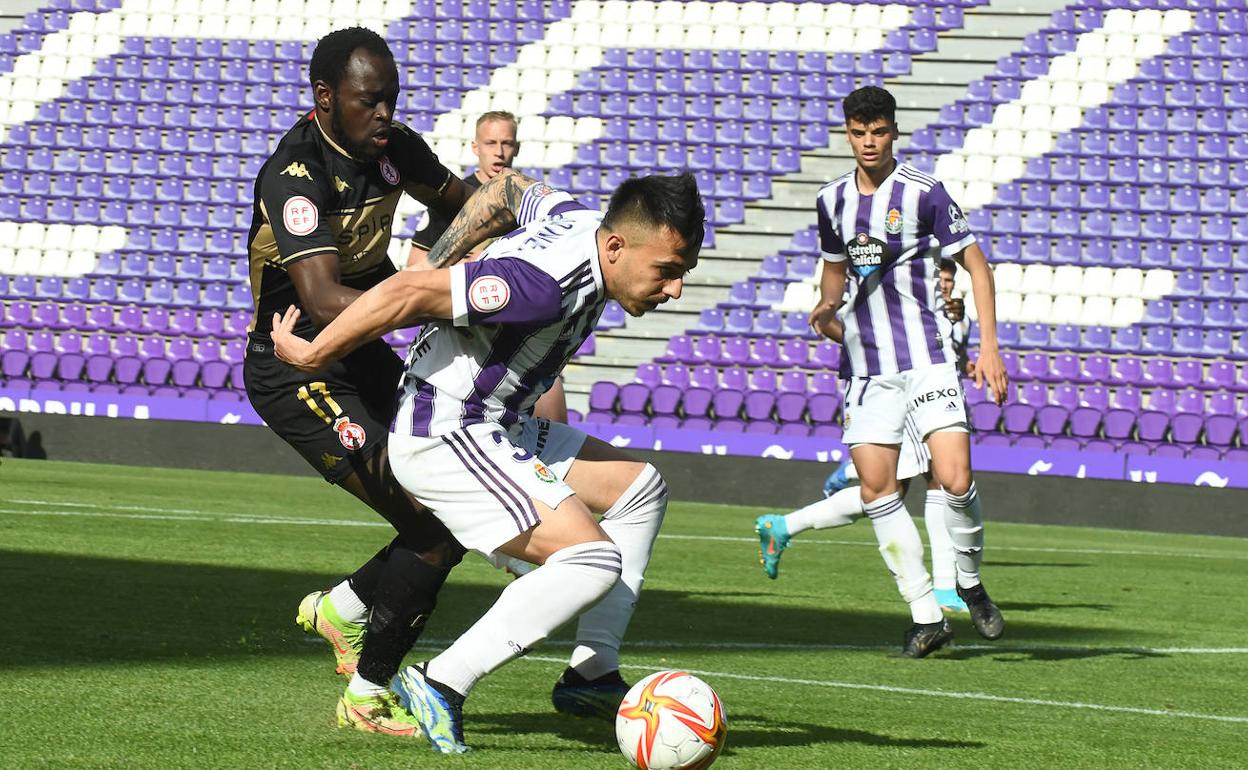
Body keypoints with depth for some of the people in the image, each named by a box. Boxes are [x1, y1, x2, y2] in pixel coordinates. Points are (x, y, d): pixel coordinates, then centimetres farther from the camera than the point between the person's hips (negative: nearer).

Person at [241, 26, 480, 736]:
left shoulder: (392, 146, -1)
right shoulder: (297, 175, -25)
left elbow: (458, 200, 21)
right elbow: (324, 303, -38)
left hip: (363, 358, 9)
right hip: (297, 374, -9)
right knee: (435, 524, -15)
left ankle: (341, 606, 27)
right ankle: (368, 698, 1)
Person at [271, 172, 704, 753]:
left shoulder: (582, 219, 0)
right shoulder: (550, 282, -30)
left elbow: (507, 189, 19)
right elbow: (407, 292, -31)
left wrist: (447, 258, 20)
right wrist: (311, 355, -20)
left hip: (502, 427, 11)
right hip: (445, 441, -11)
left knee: (639, 488, 18)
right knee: (594, 559, -21)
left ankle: (592, 673, 19)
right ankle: (441, 686, -15)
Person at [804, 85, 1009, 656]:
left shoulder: (923, 192, -6)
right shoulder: (833, 200, 10)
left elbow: (975, 264, -3)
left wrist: (989, 347, -10)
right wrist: (827, 308, 4)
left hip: (926, 356, -4)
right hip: (866, 364, 4)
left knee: (955, 480, -16)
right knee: (876, 489, -4)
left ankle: (970, 583, 11)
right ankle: (927, 616, 3)